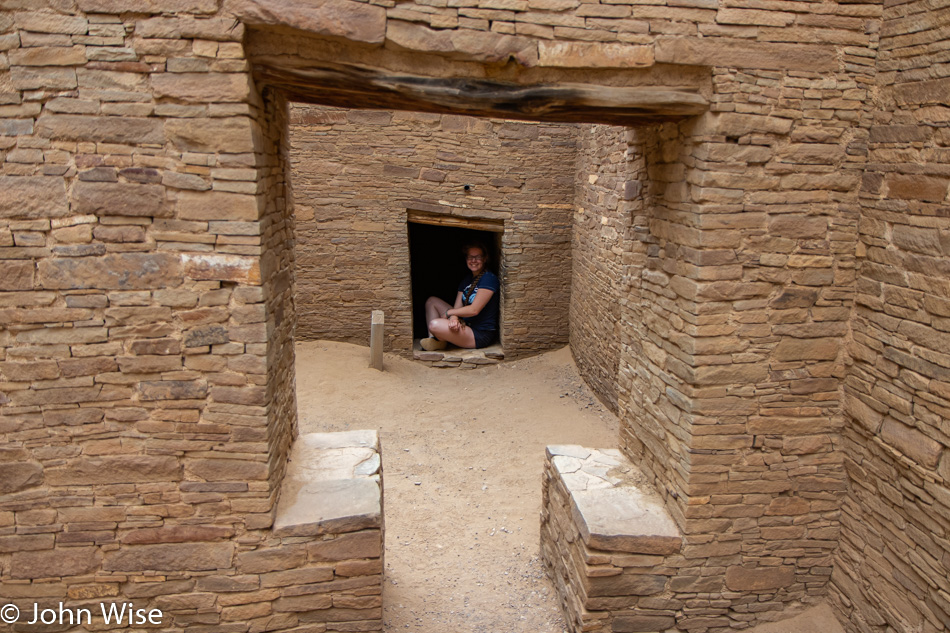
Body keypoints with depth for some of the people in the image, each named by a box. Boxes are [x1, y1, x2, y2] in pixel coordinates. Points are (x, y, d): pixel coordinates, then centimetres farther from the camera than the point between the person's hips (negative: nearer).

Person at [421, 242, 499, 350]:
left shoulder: (489, 279, -15)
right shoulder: (467, 279, 13)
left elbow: (474, 310, -19)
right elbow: (457, 307, 4)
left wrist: (448, 313, -8)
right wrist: (453, 318, -21)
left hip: (481, 335, -9)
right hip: (465, 326, 9)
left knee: (435, 325, -29)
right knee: (431, 301, 12)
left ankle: (440, 342, 6)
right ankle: (433, 340, -3)